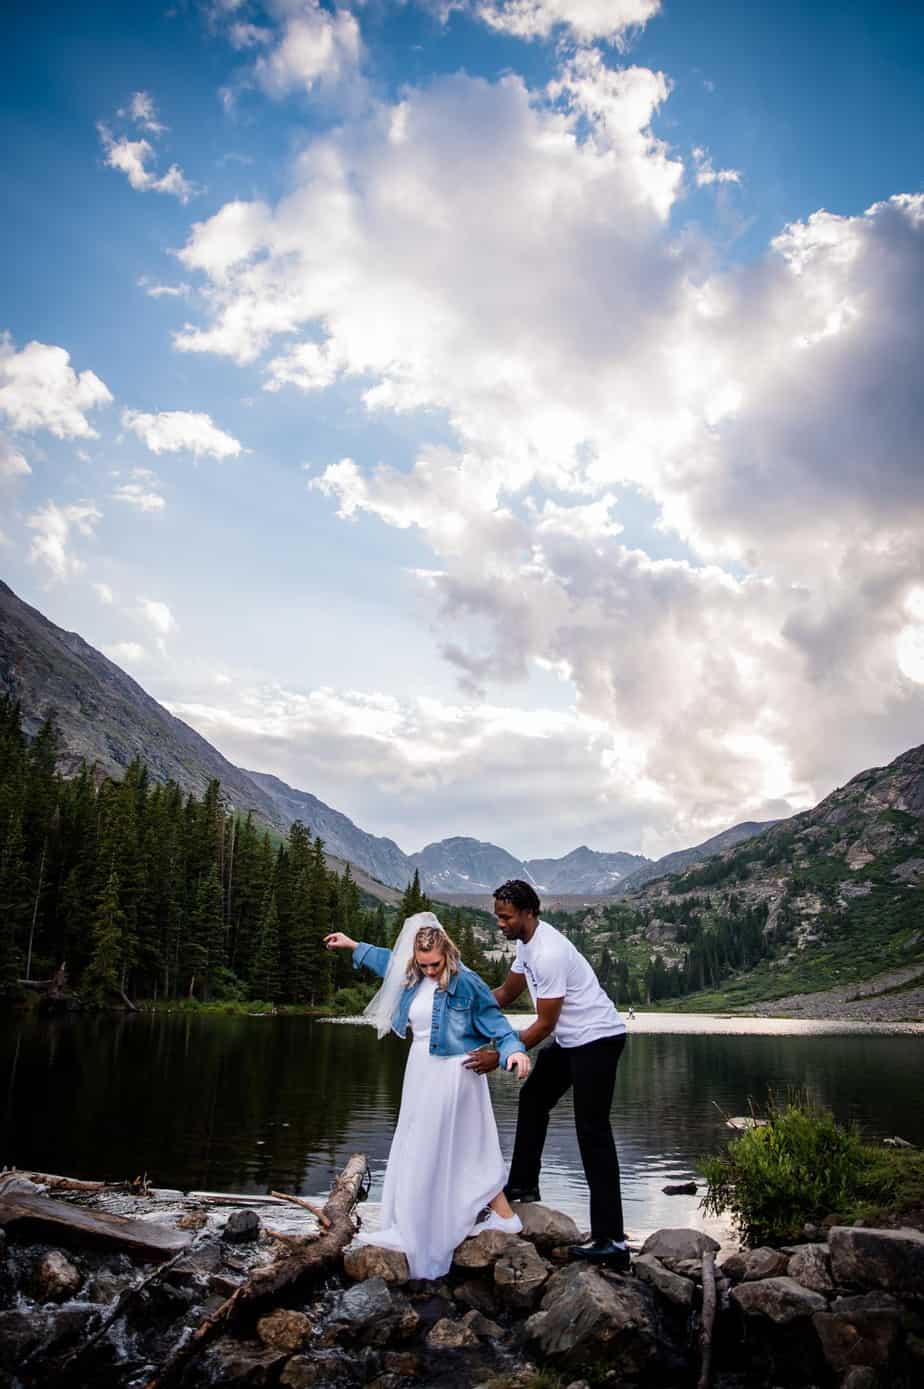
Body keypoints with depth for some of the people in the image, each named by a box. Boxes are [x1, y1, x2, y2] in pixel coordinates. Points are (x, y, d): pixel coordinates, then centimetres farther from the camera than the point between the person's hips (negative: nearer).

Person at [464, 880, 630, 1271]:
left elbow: (544, 1024, -25)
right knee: (533, 1098, 22)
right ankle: (523, 1185, 38)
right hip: (570, 1040, 11)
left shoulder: (549, 953, -28)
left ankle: (611, 1241, -9)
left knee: (592, 1132, -11)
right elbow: (506, 993, 13)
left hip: (597, 1038, -11)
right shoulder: (527, 943, 3)